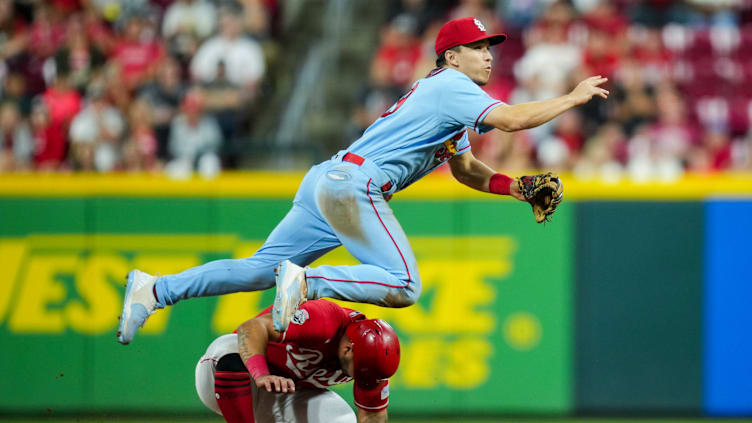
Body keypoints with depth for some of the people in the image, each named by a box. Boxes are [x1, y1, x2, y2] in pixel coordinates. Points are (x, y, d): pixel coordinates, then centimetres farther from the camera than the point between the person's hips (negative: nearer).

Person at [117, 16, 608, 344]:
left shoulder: (447, 94, 26)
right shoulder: (451, 86, -5)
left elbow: (465, 169, 31)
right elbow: (511, 118, -18)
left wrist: (514, 187, 16)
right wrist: (572, 99, -8)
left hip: (325, 183, 10)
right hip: (353, 183, -10)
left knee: (260, 270, 8)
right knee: (403, 285, -16)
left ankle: (155, 289, 4)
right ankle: (305, 283, -19)